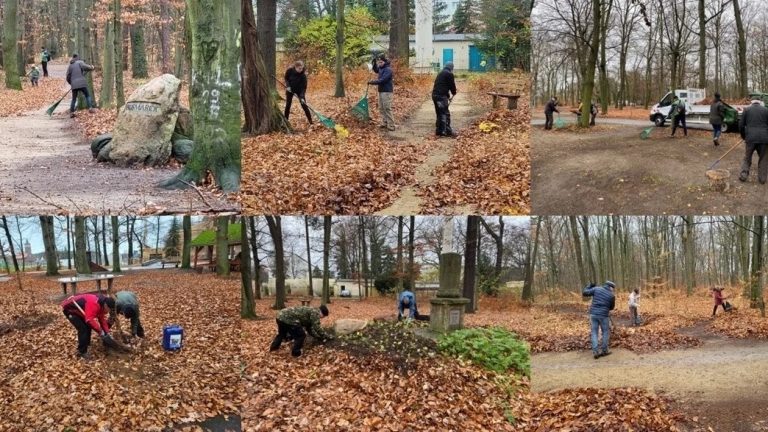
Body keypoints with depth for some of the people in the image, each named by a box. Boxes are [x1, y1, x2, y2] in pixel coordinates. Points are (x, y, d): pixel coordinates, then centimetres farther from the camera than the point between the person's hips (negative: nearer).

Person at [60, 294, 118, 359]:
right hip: (68, 308, -10)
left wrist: (107, 333, -2)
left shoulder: (101, 305, -2)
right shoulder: (94, 304, -34)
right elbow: (90, 320, -42)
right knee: (83, 329, -15)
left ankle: (85, 344, 31)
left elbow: (102, 320, 4)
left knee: (88, 326, 14)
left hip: (76, 309, 10)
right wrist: (101, 332, -39)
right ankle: (81, 352, -6)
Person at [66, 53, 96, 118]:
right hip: (82, 83, -4)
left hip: (74, 84, 4)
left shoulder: (70, 66, 18)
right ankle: (90, 108, -7)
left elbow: (68, 77, 16)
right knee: (87, 95, 7)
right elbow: (84, 67, -16)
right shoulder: (80, 62, 6)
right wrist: (91, 67, 2)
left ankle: (71, 112, 6)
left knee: (74, 99, 10)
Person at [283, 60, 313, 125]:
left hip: (299, 90, -1)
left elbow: (304, 86, -26)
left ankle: (310, 121, -1)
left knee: (304, 105, -7)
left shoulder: (303, 75, -27)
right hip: (290, 89, 2)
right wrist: (287, 86, -19)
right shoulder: (290, 70, -22)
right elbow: (286, 78, -3)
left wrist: (302, 97, -34)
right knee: (288, 105, 1)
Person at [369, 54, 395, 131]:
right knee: (381, 108, 12)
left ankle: (391, 126, -9)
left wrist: (372, 82, -19)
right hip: (381, 90, 10)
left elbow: (382, 80, -25)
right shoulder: (381, 67, 10)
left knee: (387, 108, -10)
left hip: (387, 91, -10)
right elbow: (376, 70, 32)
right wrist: (374, 63, 13)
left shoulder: (388, 69, -17)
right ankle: (384, 123, 19)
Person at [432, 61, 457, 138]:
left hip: (435, 95, 9)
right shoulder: (449, 74, -7)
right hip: (441, 96, -9)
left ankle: (439, 130, 16)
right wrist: (454, 92, 18)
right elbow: (452, 85, -3)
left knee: (439, 114, 14)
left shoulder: (441, 73, 21)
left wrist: (447, 95, 24)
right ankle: (447, 131, -6)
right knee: (445, 114, -5)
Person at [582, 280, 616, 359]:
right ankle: (604, 350, 16)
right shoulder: (612, 295, -1)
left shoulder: (596, 289, 1)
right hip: (603, 315, -2)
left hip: (593, 314, 2)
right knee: (605, 332, 14)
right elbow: (611, 307, 13)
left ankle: (595, 351, 0)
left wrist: (589, 286, 20)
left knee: (594, 332, 7)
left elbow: (584, 293, 4)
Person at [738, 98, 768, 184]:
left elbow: (741, 126, 6)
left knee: (747, 157, 15)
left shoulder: (747, 110, 10)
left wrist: (744, 137, 19)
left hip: (751, 138, 0)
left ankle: (743, 175, 7)